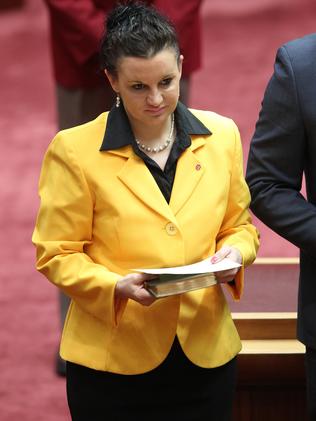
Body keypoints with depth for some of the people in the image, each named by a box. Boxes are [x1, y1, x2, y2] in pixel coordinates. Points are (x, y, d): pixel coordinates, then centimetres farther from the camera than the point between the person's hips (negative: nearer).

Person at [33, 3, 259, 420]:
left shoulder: (221, 135, 3)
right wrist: (117, 287, -20)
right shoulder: (74, 150, -8)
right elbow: (56, 254, -4)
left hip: (206, 352, 3)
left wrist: (234, 253, -8)